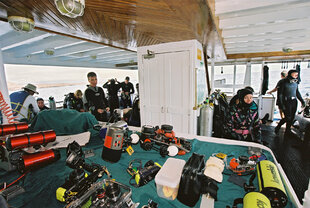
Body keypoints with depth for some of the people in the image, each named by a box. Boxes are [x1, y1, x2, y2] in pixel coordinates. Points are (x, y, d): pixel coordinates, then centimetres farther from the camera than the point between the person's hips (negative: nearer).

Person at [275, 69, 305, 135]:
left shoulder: (295, 82, 8)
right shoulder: (284, 82, -11)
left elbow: (297, 92, 20)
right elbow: (280, 94, -12)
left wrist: (302, 100, 16)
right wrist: (281, 104, -16)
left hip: (294, 102, 7)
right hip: (286, 102, -7)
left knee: (292, 117, 9)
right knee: (288, 118, -8)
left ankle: (288, 130, 23)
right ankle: (277, 127, 12)